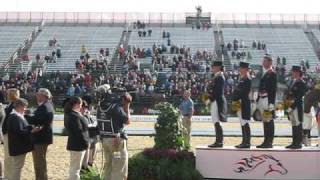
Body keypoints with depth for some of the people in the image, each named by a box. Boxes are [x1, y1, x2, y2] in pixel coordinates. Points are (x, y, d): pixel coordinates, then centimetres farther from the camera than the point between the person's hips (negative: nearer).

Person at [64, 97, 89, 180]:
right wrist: (85, 143, -14)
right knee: (75, 168, -4)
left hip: (74, 144, 10)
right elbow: (79, 132, -23)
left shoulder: (70, 114, 11)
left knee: (74, 167, 19)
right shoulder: (75, 116, -22)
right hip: (78, 145, -10)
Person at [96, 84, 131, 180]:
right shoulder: (116, 107, -17)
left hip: (104, 139, 7)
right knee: (120, 166, -2)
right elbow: (127, 121, -10)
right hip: (117, 139, -7)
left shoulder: (99, 106, 1)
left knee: (108, 164, 18)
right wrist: (127, 107, -2)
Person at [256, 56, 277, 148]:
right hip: (262, 99, 9)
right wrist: (258, 100, 19)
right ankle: (266, 141, 15)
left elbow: (273, 89, -14)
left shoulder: (272, 74, -8)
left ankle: (269, 142, -4)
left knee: (269, 121, -6)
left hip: (268, 99, -9)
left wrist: (271, 103, -20)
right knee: (264, 121, 10)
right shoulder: (264, 73, 19)